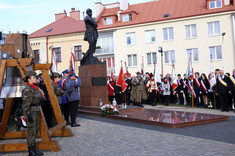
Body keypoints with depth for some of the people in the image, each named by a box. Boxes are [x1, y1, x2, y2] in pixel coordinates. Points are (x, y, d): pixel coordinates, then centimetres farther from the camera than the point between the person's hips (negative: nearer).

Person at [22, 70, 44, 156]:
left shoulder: (35, 87, 13)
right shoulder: (27, 89, -17)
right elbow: (26, 104, -20)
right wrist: (29, 115, -22)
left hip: (35, 111, 10)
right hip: (30, 112, -10)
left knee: (35, 130, 14)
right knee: (32, 131, -3)